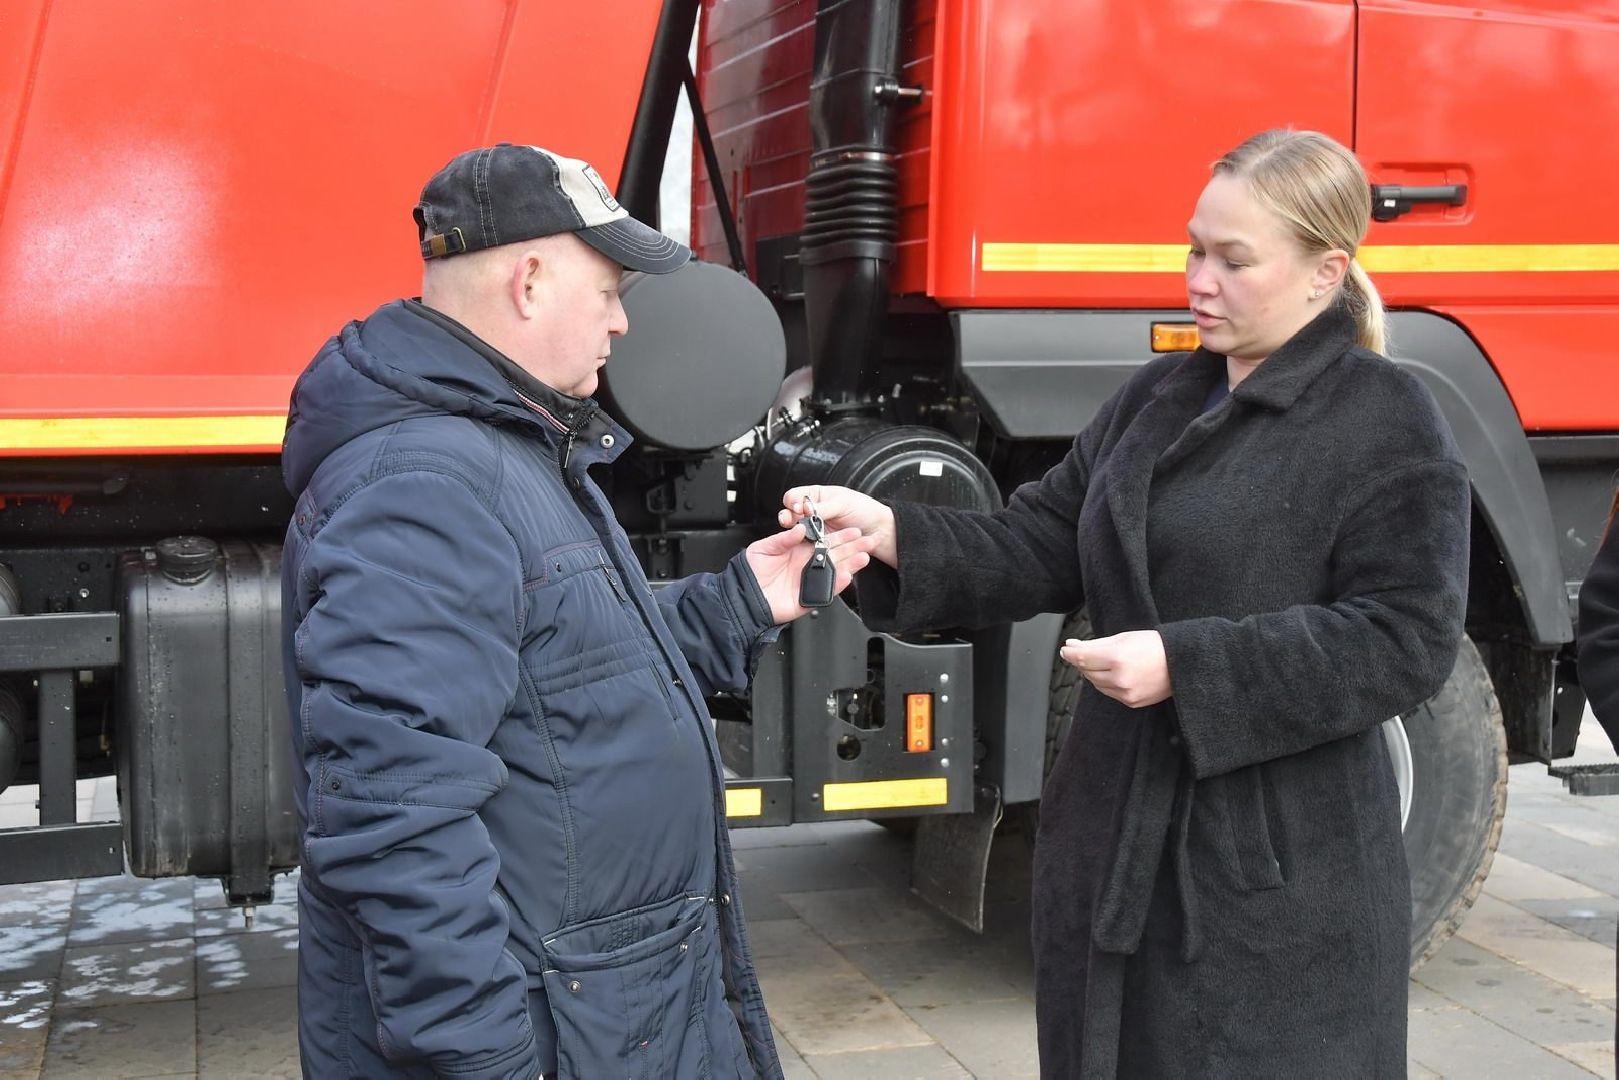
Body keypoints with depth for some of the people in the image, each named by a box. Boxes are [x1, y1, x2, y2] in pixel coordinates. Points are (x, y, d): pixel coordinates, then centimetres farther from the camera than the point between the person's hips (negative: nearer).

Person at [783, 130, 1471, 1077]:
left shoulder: (1391, 425, -10)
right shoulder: (1158, 397, 10)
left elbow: (1404, 642, -16)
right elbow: (1044, 547, 8)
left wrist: (1187, 663, -22)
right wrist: (891, 534, -8)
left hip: (1282, 867, -6)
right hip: (1119, 835, 7)